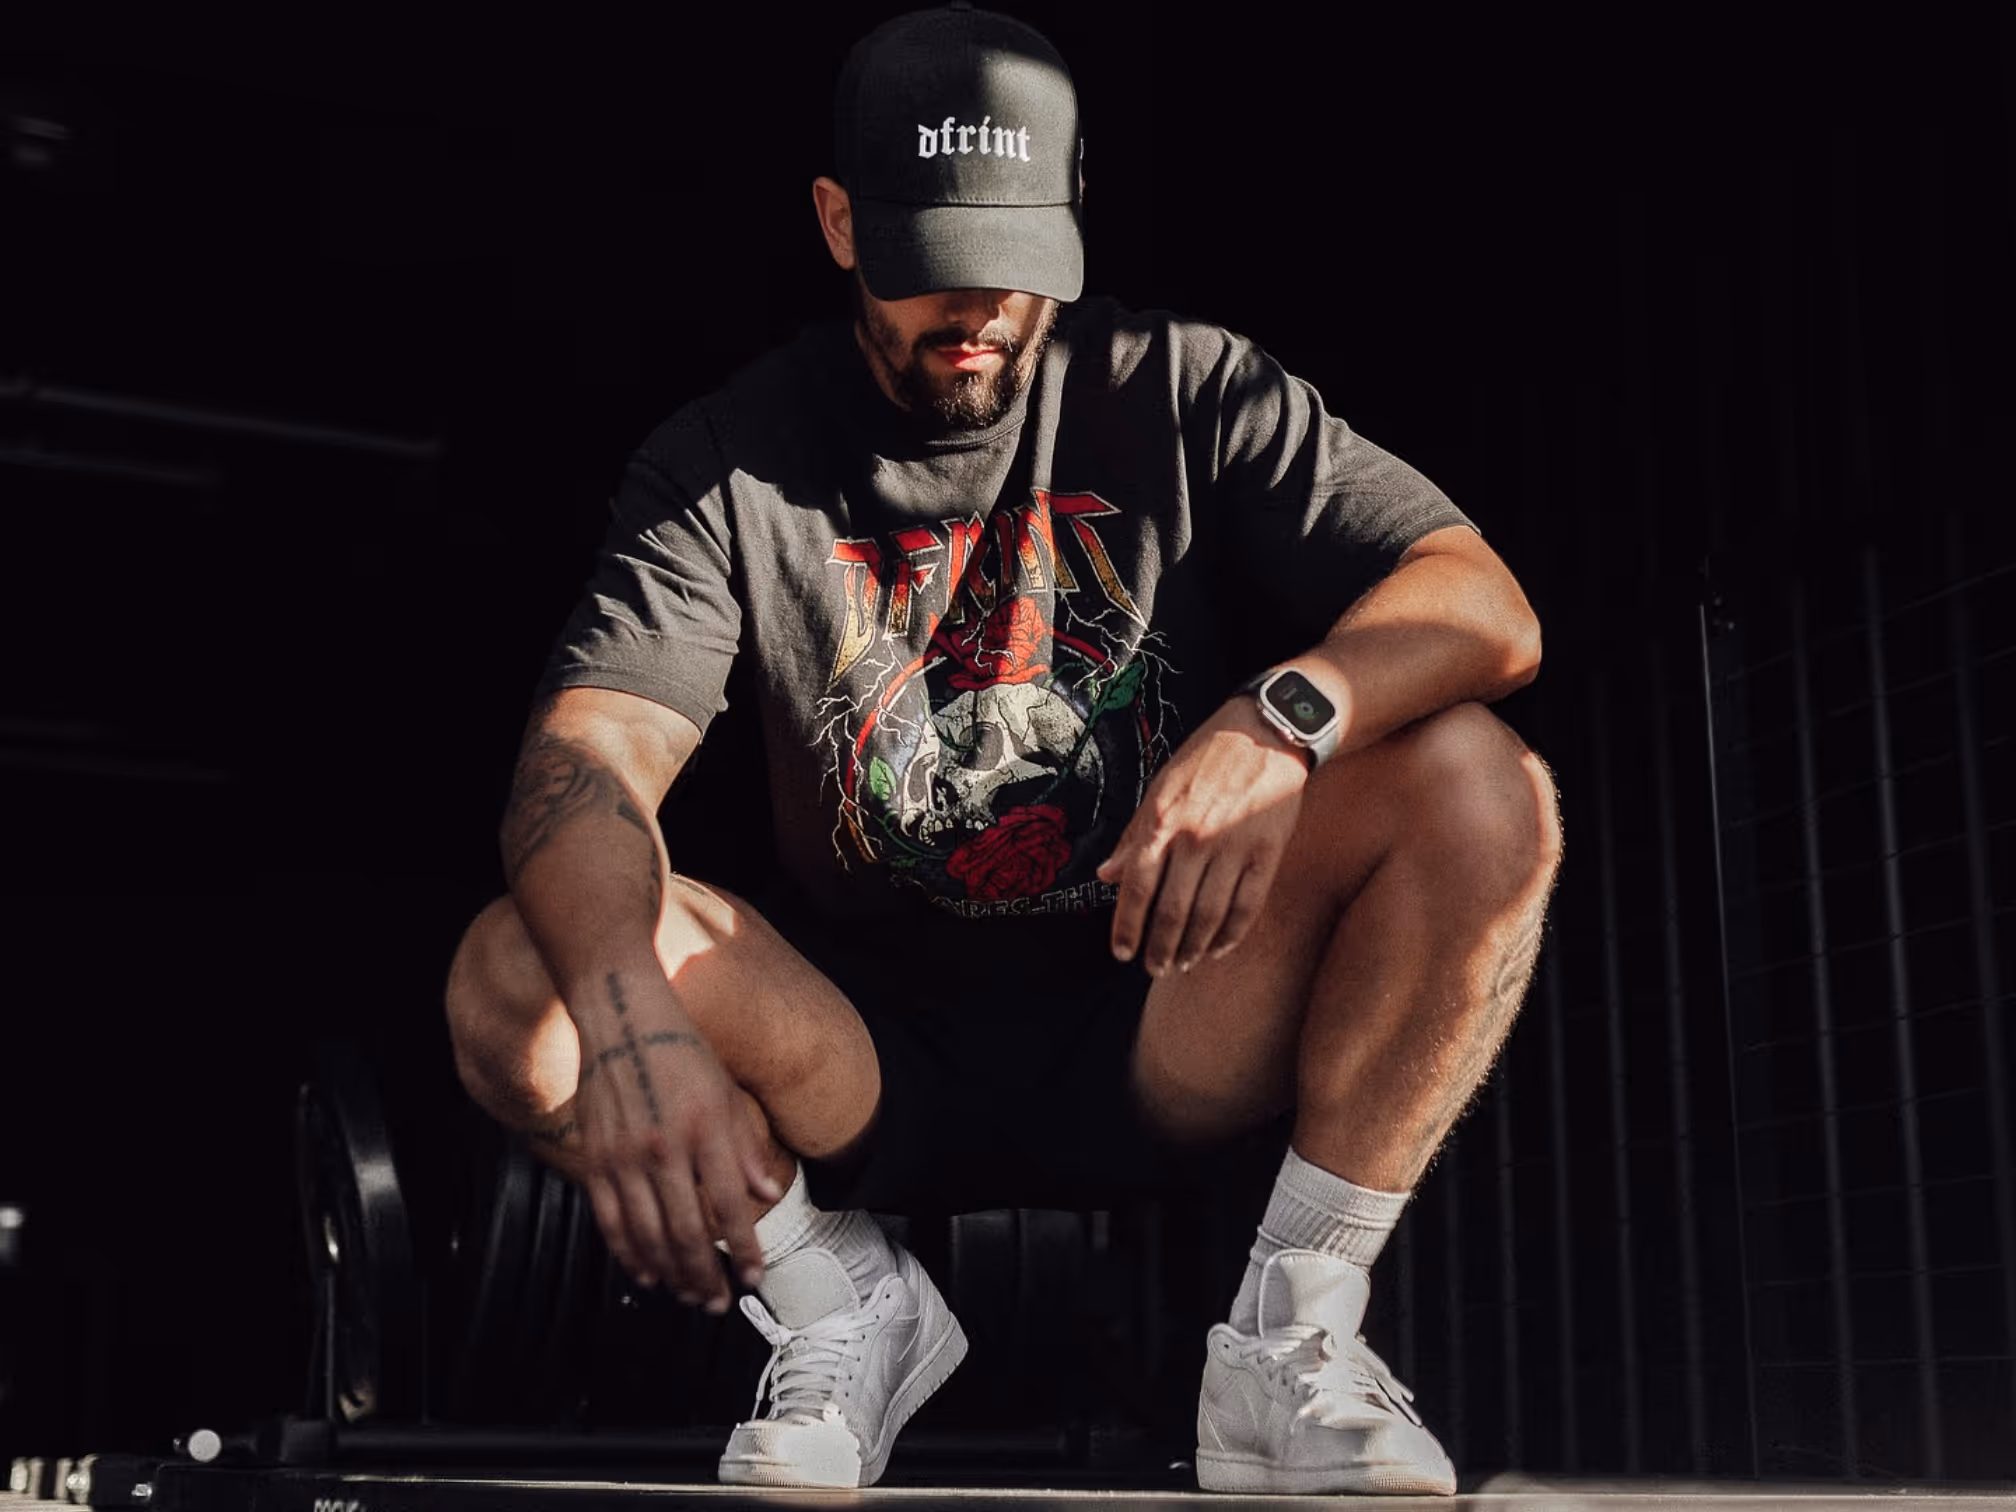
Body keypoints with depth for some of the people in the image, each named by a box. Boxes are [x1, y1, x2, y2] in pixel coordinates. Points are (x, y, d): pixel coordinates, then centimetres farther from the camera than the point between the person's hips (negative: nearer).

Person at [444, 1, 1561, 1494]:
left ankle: (1297, 1340, -11)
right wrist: (629, 1020, -39)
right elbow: (588, 753, -17)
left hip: (1154, 1031, 0)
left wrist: (1282, 717, -34)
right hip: (875, 1060, 0)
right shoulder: (732, 460, -2)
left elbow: (1486, 603, -11)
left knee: (1482, 786, -23)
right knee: (517, 980, -25)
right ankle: (842, 1306, 1)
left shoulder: (1183, 391, -2)